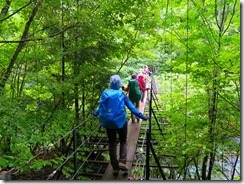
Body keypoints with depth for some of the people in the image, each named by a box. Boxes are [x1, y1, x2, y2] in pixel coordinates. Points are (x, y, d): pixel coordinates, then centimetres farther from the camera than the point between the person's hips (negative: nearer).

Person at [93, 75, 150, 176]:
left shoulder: (105, 93, -2)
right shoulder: (122, 94, -6)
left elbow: (100, 107, 4)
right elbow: (131, 107, -8)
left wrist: (95, 113, 24)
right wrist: (141, 116, -2)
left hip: (108, 122, 2)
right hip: (120, 122, -2)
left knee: (112, 143, 13)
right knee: (123, 141, 17)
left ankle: (115, 167, 17)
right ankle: (122, 162, -1)